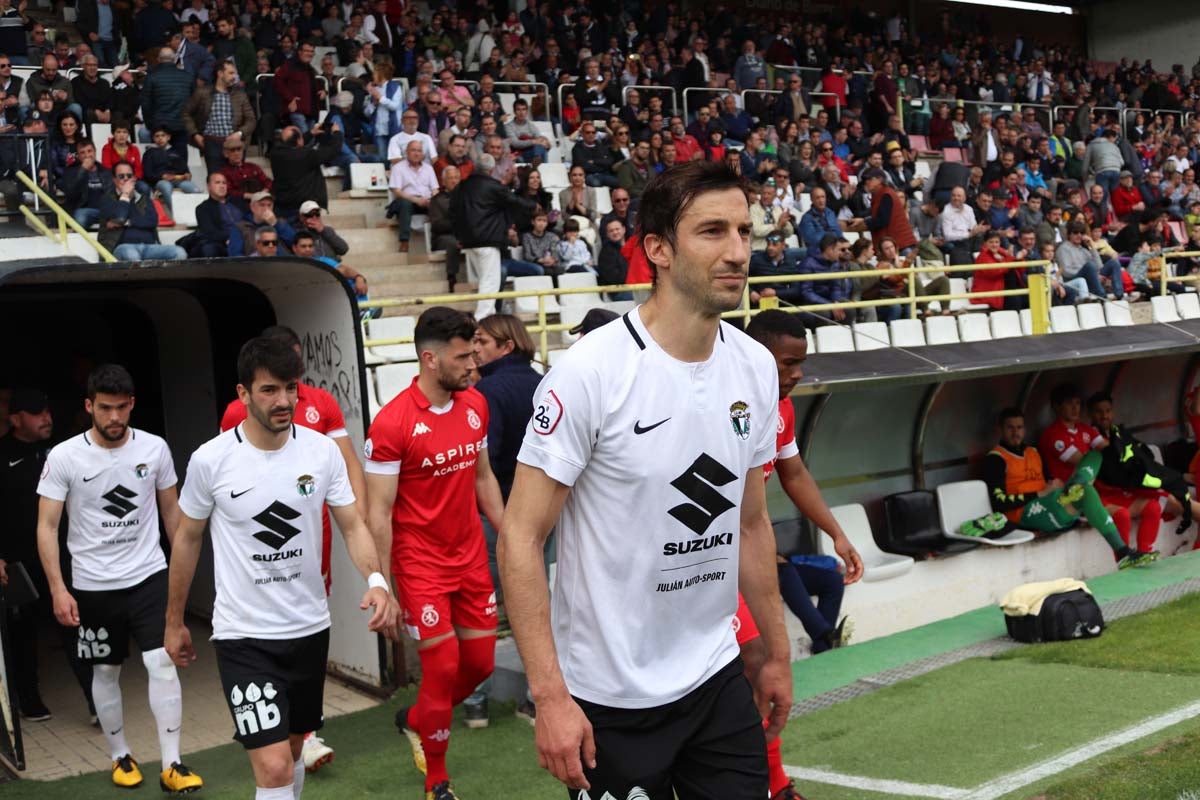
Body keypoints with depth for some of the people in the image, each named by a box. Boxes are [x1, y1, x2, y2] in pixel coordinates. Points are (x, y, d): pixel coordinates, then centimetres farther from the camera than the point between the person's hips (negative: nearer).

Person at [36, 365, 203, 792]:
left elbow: (171, 509, 8)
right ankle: (121, 756, 30)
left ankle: (172, 765, -3)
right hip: (93, 585, 0)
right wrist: (58, 589, -15)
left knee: (162, 663, -9)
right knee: (106, 672, 12)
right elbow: (47, 526, -9)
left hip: (149, 575, 1)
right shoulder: (64, 457, -12)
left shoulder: (154, 448, -5)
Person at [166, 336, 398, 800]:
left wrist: (376, 580, -24)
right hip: (244, 635, -3)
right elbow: (188, 539, 2)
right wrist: (174, 621, 8)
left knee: (293, 749, 21)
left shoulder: (323, 451, -6)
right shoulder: (211, 460, -12)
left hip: (310, 627, 4)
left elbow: (352, 525, -4)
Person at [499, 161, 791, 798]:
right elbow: (520, 537, -17)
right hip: (608, 697, -5)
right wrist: (549, 696, -21)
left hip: (718, 678, 6)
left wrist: (776, 653, 15)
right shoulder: (591, 370, -18)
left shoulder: (756, 368, 1)